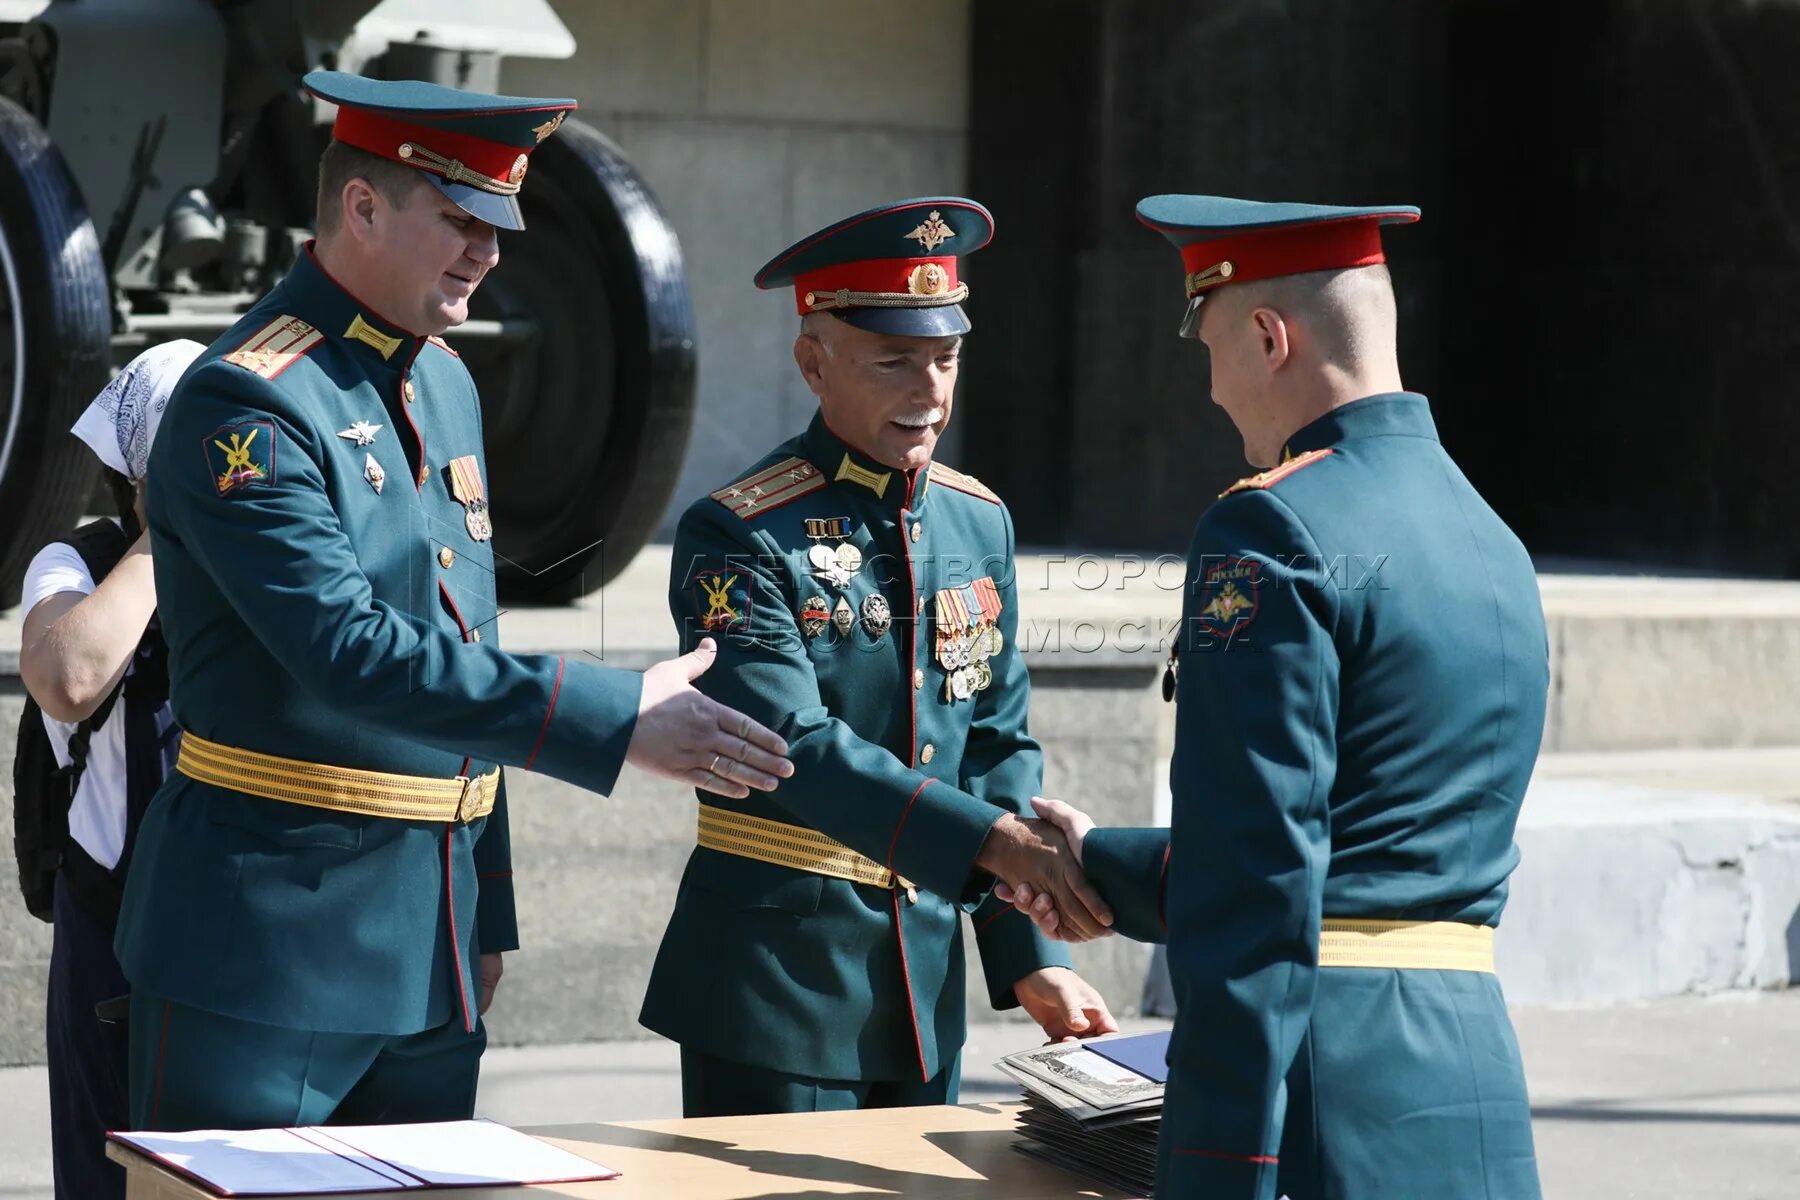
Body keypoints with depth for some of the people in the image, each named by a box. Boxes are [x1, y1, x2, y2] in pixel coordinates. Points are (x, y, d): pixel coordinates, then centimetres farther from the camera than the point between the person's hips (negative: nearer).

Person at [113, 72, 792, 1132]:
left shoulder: (448, 386, 14)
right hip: (269, 943, -8)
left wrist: (488, 913, 19)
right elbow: (348, 651, -25)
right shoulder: (248, 405, -15)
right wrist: (617, 718, -26)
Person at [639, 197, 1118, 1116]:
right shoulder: (738, 538, -12)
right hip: (777, 980, -6)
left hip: (927, 972, 6)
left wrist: (1029, 954, 2)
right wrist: (995, 841, -32)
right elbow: (795, 747, -23)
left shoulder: (979, 523, 8)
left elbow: (1001, 747, 11)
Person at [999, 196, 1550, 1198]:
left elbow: (1259, 882, -17)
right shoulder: (1496, 546, 15)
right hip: (1480, 1082, 8)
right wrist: (1103, 868, 30)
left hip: (1327, 1084, -8)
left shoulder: (1274, 531, -11)